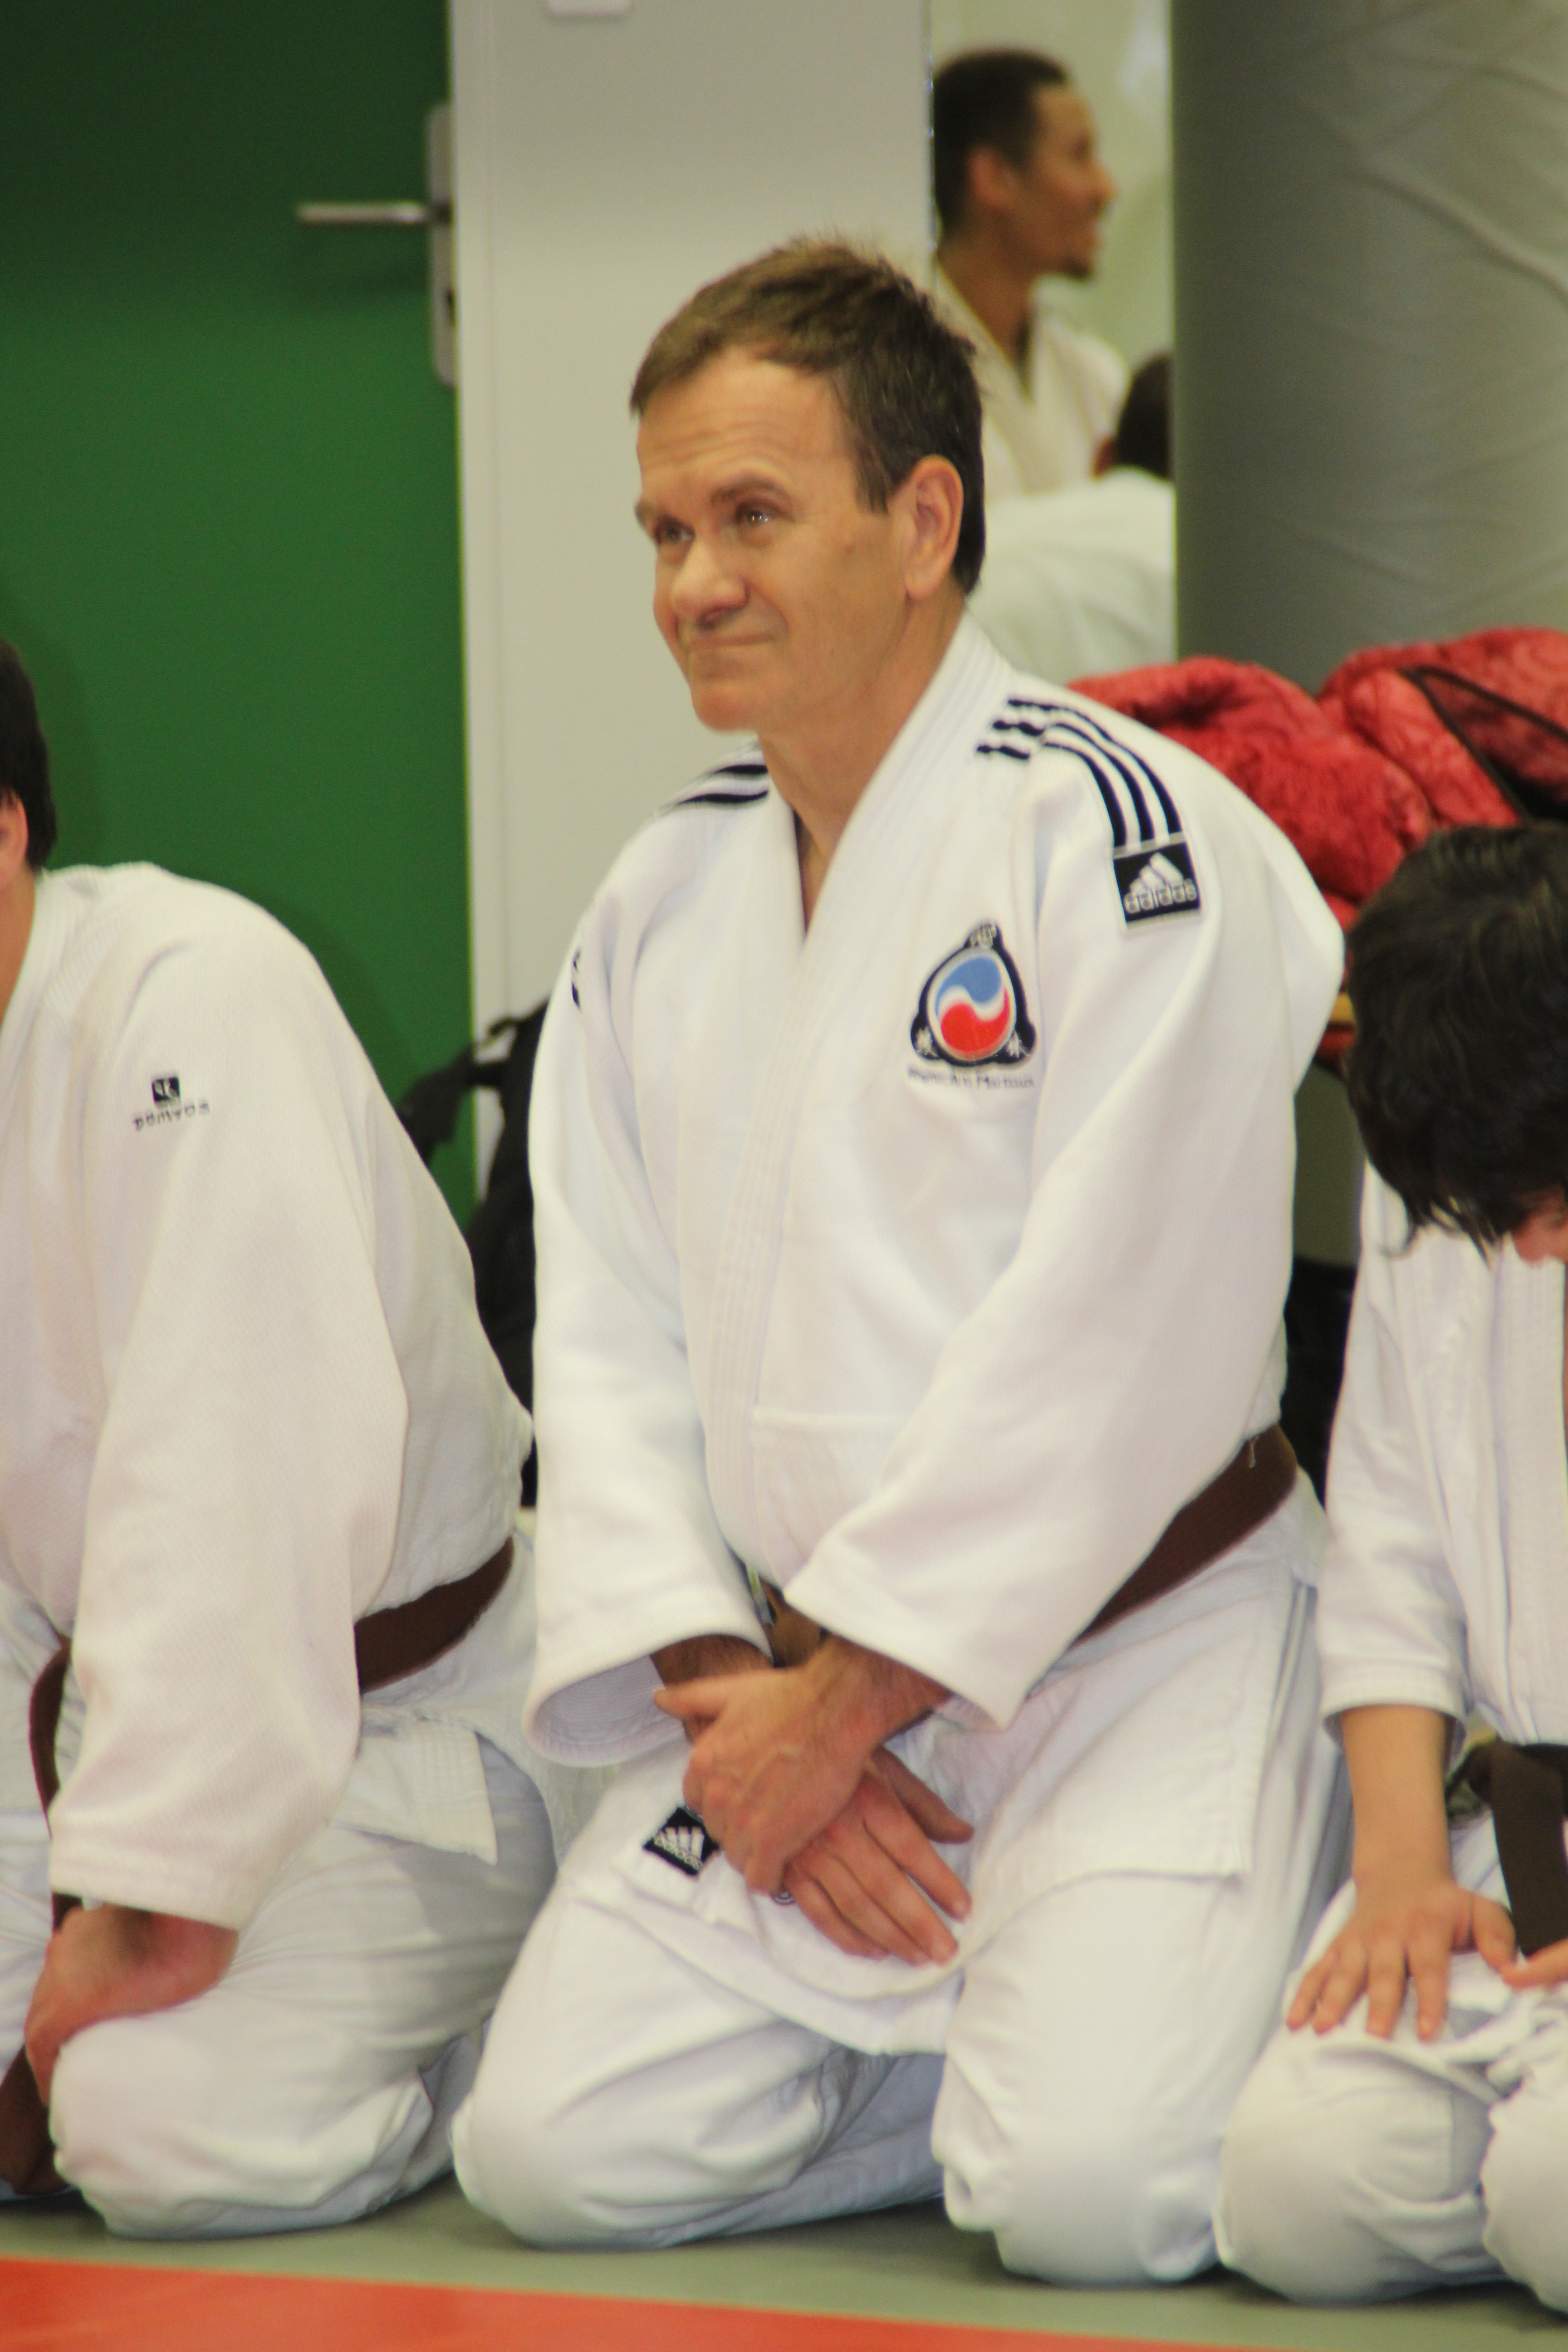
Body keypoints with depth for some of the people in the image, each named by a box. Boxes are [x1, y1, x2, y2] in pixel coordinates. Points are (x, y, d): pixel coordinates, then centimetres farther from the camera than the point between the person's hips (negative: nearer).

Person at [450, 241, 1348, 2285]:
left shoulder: (1127, 843, -13)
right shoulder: (660, 909, 10)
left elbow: (1110, 1341, -18)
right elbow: (609, 1347, 9)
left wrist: (844, 1697, -16)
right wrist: (723, 1693, -7)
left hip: (1129, 1656, -6)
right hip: (791, 1686, 7)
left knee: (1090, 2190, -24)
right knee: (559, 2151, -6)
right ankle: (988, 2034, 15)